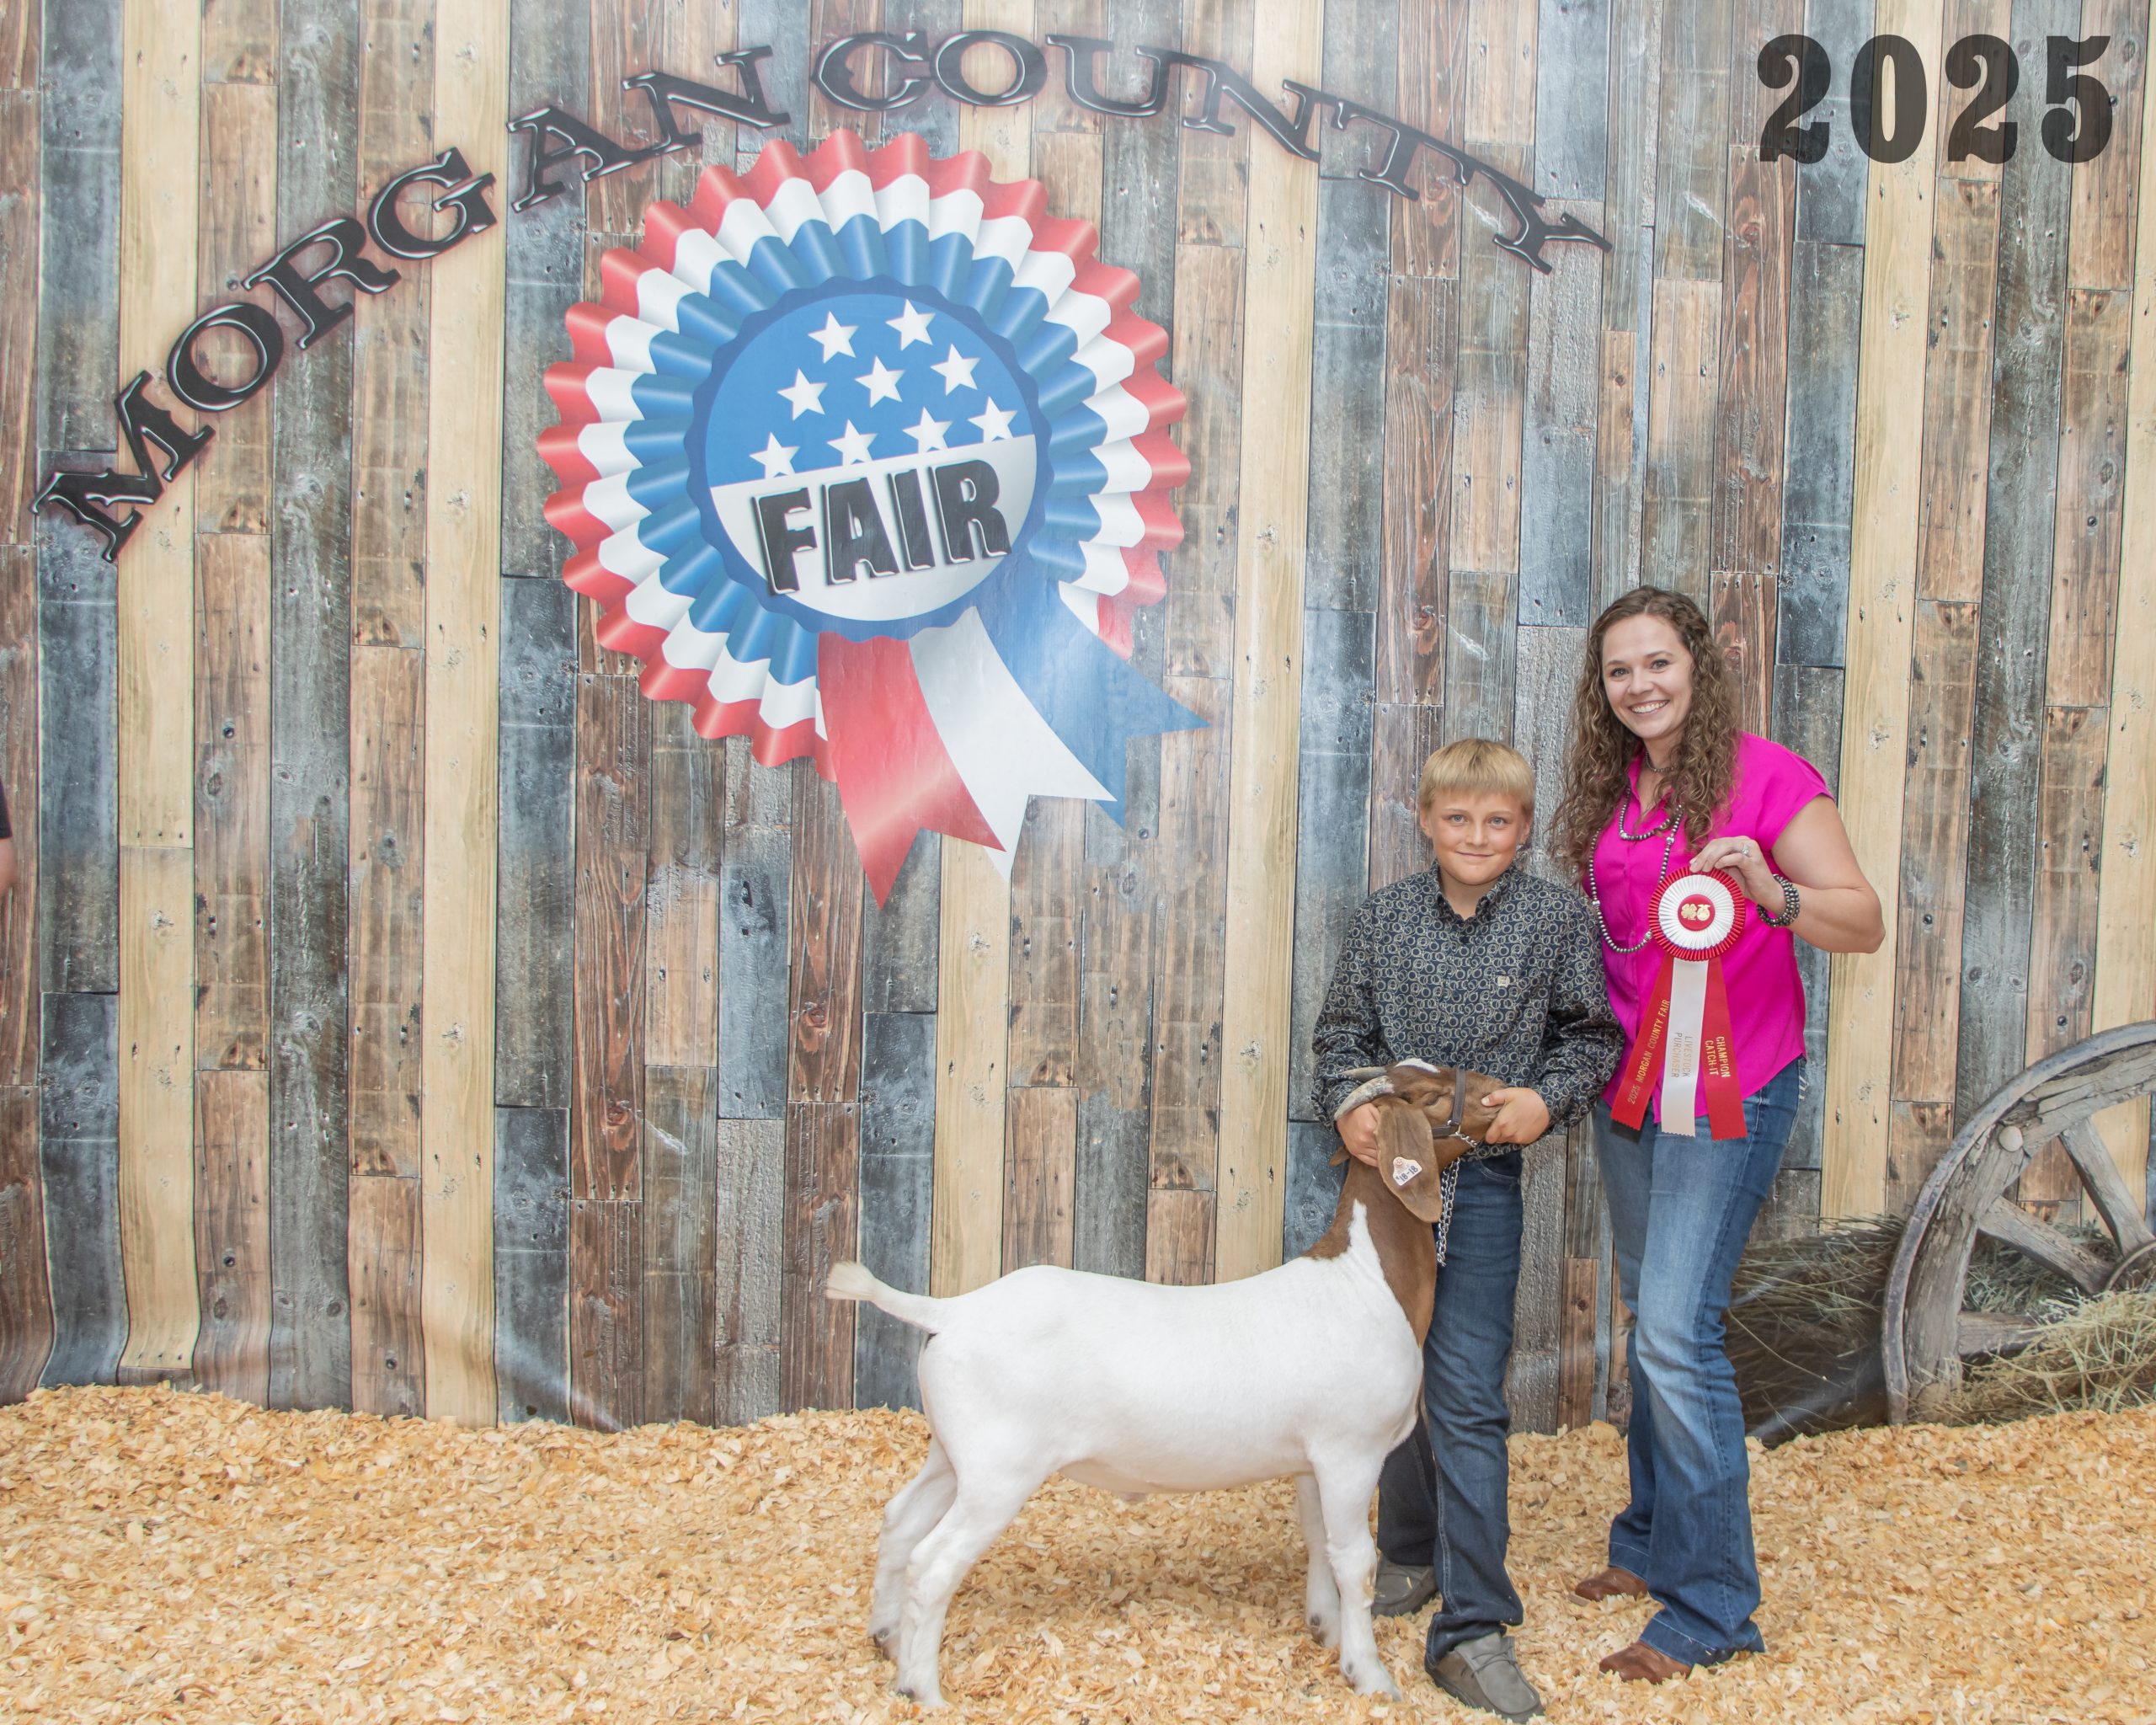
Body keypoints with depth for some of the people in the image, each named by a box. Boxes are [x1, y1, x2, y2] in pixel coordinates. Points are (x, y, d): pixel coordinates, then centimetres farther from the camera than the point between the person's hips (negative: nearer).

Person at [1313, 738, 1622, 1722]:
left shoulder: (1557, 919, -2)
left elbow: (1592, 1036, 3)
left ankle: (1470, 1630, 0)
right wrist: (1346, 1107, -11)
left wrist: (1549, 1099, -14)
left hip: (1482, 1178, -3)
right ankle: (1411, 1556, 36)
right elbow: (1341, 1033, 7)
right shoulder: (1385, 918, 3)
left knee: (1466, 1396, -6)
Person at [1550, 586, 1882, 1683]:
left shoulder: (1765, 776, -10)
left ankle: (1712, 1609, -1)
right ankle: (1654, 1546, 29)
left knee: (1676, 1328, -11)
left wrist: (1771, 891, -32)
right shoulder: (1608, 794, 9)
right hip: (1628, 1085, 7)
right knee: (1651, 1318, 14)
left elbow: (1864, 924, -14)